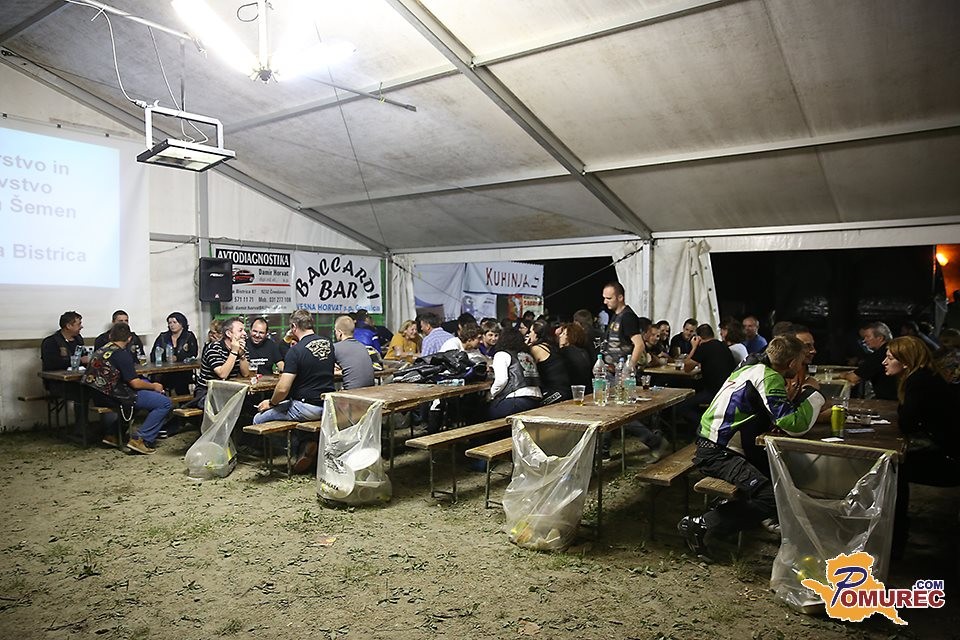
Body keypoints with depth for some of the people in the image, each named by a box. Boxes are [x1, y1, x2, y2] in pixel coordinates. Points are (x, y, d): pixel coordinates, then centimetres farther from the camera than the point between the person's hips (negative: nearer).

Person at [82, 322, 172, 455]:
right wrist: (154, 386, 2)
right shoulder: (121, 353, -14)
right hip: (114, 396, -9)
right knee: (165, 403, -10)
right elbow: (135, 383, -16)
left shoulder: (100, 350, 13)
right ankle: (140, 439, -9)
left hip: (100, 393, 9)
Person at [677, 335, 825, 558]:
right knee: (772, 498, -23)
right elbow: (795, 425, -23)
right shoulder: (768, 378, -16)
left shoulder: (753, 368, 12)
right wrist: (811, 391, -8)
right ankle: (700, 524, -15)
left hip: (719, 447, 10)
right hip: (717, 453, -10)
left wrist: (793, 398, 8)